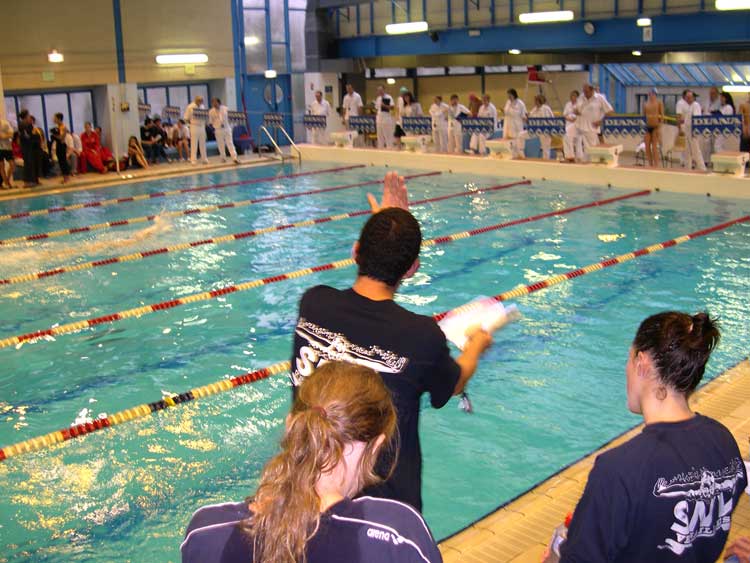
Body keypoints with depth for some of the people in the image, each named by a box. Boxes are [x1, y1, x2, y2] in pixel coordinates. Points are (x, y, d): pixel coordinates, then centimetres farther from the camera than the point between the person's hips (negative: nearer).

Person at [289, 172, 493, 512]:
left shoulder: (312, 304, -15)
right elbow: (455, 384, 0)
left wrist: (380, 230, 12)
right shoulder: (422, 336, -24)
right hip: (386, 501, -4)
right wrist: (476, 346, 22)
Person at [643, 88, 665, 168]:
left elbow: (662, 115, -4)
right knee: (647, 147, 2)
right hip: (647, 127, 4)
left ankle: (656, 165, -1)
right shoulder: (646, 104, 10)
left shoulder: (659, 102, -1)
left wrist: (660, 127, -11)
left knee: (654, 147, -5)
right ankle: (650, 165, 14)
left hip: (655, 126, -4)